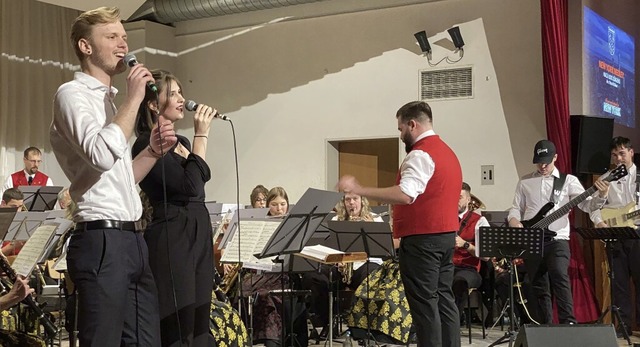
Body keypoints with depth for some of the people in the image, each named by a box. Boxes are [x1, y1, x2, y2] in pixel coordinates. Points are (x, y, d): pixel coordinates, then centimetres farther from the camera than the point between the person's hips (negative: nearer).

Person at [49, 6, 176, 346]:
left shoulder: (107, 99, 22)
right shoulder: (72, 94, -5)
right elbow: (102, 155, -25)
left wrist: (153, 151, 11)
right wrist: (133, 99, -14)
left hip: (130, 238, 9)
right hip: (101, 241, -9)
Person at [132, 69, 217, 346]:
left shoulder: (181, 142, 16)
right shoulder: (148, 144, -10)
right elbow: (189, 185, -19)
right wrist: (201, 135, -14)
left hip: (198, 236, 9)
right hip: (172, 239, -9)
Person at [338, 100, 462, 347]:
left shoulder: (420, 155, -16)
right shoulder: (447, 152, 17)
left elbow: (405, 195, -30)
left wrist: (359, 190, -28)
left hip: (422, 238, -10)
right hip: (446, 235, 10)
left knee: (424, 302, -5)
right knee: (443, 298, 12)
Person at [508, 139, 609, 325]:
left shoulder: (568, 180, 3)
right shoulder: (524, 182, 12)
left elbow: (587, 205, -6)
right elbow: (516, 208, 16)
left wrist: (601, 196, -26)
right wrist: (513, 219, -7)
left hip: (557, 240, -3)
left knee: (559, 276, -25)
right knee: (538, 287, 8)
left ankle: (568, 322, -21)